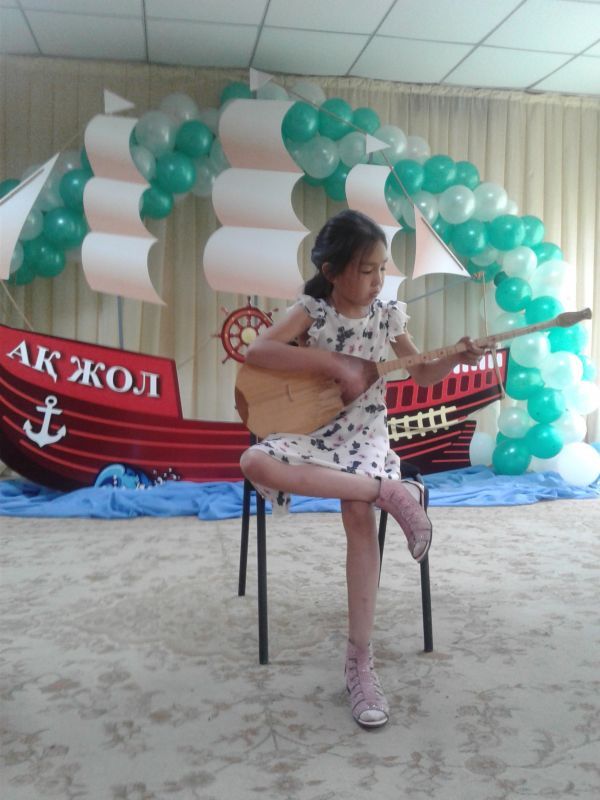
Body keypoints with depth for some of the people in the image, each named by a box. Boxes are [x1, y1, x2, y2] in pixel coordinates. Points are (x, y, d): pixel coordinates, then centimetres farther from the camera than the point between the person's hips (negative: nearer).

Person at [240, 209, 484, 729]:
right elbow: (256, 353, -17)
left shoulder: (387, 315, 4)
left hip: (364, 436, 0)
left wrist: (458, 359, -9)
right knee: (255, 463, -33)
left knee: (359, 513, -30)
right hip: (312, 434, 0)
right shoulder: (312, 310, -3)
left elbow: (422, 375, 13)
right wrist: (334, 363, -21)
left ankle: (360, 661, -21)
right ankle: (391, 492, -28)